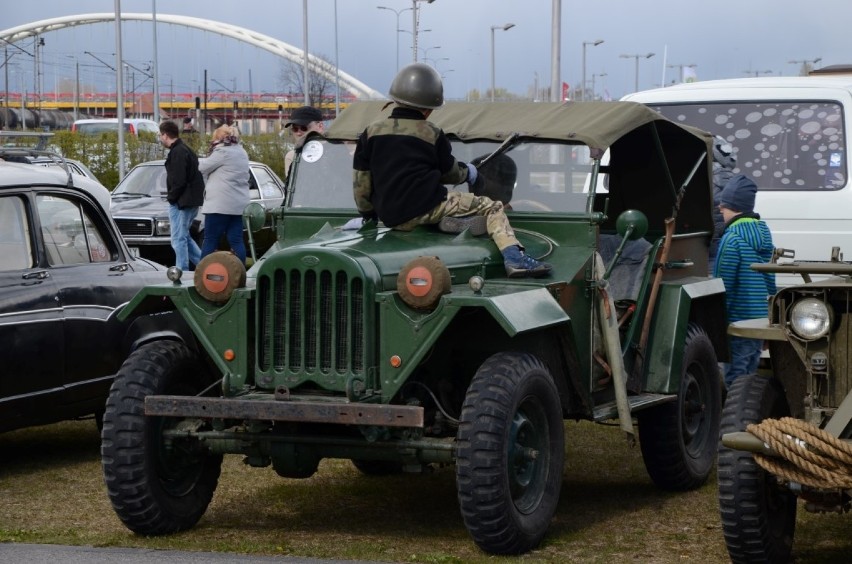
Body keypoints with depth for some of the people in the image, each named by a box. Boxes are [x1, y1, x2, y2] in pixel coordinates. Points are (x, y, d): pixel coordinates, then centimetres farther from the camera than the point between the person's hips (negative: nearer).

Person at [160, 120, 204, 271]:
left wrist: (171, 197, -9)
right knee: (184, 237, 17)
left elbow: (178, 180, -23)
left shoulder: (177, 152, -15)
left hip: (181, 202, -10)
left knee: (179, 239, -6)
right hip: (192, 201, 10)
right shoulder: (185, 149, 17)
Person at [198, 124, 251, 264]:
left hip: (220, 204, -8)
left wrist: (196, 160, 13)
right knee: (236, 241, 4)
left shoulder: (223, 152, -12)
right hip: (238, 204, 8)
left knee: (210, 240, -3)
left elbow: (204, 166, -7)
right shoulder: (241, 152, 17)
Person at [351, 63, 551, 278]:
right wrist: (468, 172, 38)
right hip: (427, 206, -4)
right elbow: (450, 173, 16)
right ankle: (514, 257, -13)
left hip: (391, 218, 4)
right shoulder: (433, 134, 5)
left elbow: (360, 182, 8)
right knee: (492, 208, 5)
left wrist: (367, 214, 22)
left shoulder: (371, 132, 9)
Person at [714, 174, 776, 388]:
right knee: (750, 377, 16)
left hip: (738, 322, -8)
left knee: (735, 381, -3)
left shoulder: (732, 238, -16)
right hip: (761, 322, 8)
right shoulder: (763, 233, 9)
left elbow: (724, 287, -16)